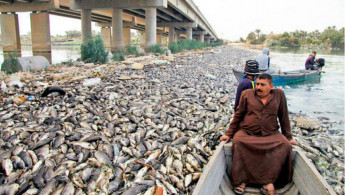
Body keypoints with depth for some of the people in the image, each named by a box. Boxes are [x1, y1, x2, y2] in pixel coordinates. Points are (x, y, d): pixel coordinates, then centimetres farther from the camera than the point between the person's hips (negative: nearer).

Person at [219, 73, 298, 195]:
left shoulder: (279, 95, 6)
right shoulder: (247, 94, 5)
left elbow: (284, 117, 12)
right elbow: (238, 115, 8)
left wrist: (288, 137, 14)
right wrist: (229, 134, 6)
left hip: (271, 134, 1)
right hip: (247, 133, -1)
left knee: (285, 145, -27)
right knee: (238, 142, -31)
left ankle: (268, 181, -21)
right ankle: (240, 180, -18)